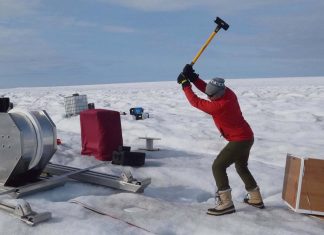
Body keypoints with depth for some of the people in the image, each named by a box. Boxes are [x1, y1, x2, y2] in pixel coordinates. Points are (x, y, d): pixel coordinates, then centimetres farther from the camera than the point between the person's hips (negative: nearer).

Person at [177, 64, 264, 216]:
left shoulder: (219, 106, -28)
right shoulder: (228, 92, -5)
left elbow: (195, 102, -19)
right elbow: (205, 88, 7)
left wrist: (185, 84, -11)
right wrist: (193, 77, -5)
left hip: (239, 140, -10)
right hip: (247, 137, 10)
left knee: (218, 166, -8)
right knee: (241, 167, 25)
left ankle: (226, 203, -6)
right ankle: (256, 199, 37)